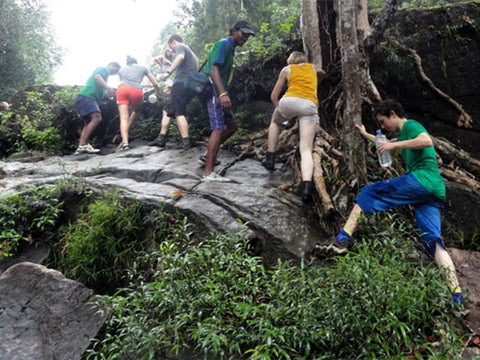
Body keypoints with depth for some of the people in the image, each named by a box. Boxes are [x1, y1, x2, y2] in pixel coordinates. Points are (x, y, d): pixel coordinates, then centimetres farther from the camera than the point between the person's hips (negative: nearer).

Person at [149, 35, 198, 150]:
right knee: (168, 111, 12)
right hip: (191, 87, 9)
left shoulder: (180, 47, 5)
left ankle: (186, 141, -21)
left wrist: (168, 72, -27)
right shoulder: (191, 54, 32)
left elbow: (180, 57, -20)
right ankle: (161, 139, 9)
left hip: (181, 83, -9)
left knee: (179, 113, -14)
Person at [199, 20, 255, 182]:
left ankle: (206, 156, 16)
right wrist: (223, 93, -34)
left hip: (218, 92, 10)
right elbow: (214, 69, -23)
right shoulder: (223, 44, -9)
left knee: (232, 125, 13)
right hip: (212, 91, -10)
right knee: (218, 129, -16)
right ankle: (208, 173, -17)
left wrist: (224, 93, 24)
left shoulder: (230, 48, 21)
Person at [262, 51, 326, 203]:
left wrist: (279, 109, 37)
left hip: (290, 101, -1)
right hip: (310, 105, 1)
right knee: (306, 150, -7)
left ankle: (270, 158, 25)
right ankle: (307, 186, -29)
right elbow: (323, 72, 55)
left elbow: (273, 97, 22)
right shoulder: (313, 67, 30)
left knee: (275, 122, 33)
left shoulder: (286, 69, 24)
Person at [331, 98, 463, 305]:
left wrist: (395, 145, -14)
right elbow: (386, 145, 54)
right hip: (436, 193, 9)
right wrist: (366, 135, 63)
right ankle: (455, 292, -9)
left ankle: (344, 236, -12)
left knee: (369, 193, -4)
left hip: (422, 179, -9)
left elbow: (427, 141, -17)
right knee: (433, 241, -1)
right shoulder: (403, 135, 34)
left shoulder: (410, 125, 5)